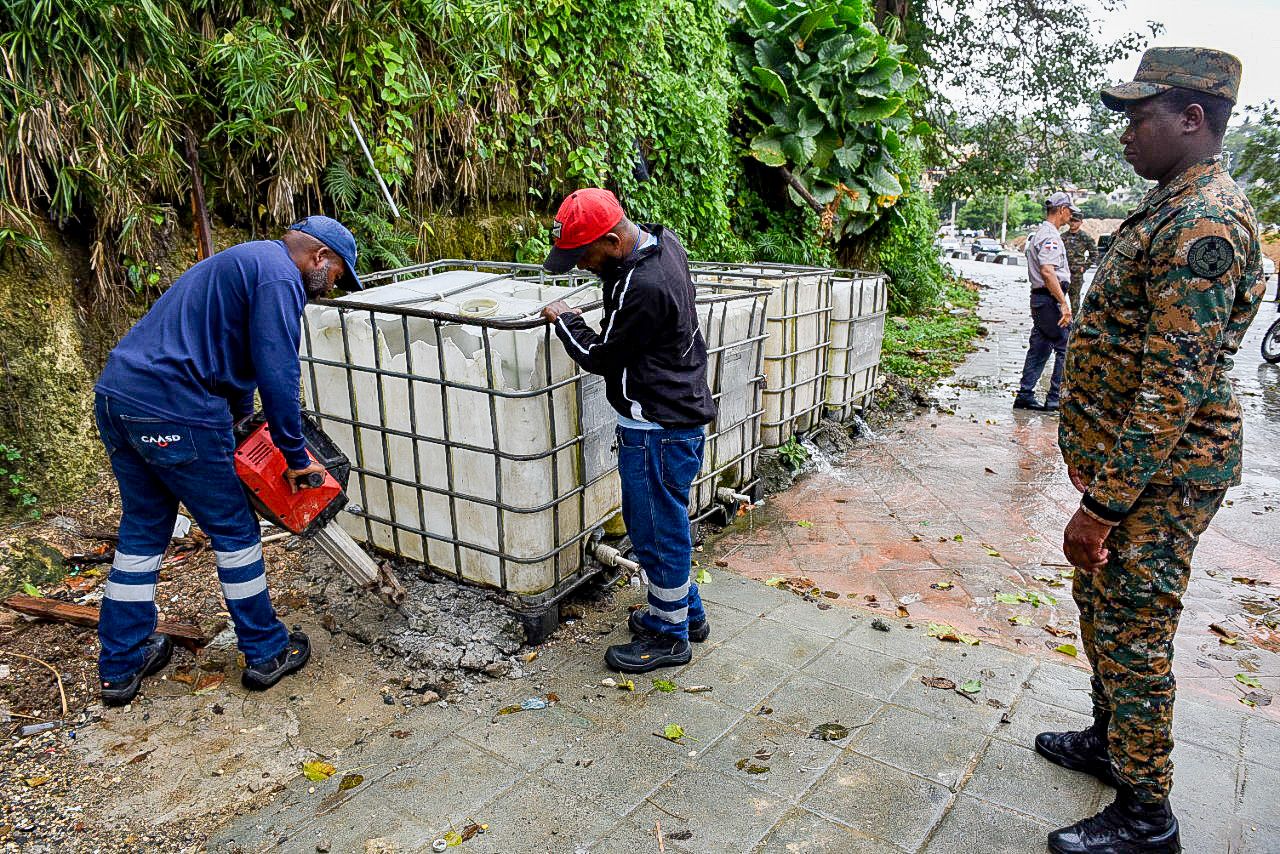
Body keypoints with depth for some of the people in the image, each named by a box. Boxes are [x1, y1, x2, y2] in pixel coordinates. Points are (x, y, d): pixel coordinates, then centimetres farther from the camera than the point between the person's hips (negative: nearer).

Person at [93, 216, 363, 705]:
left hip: (114, 396, 10)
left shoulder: (245, 262, 24)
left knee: (142, 531, 19)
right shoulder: (279, 275, -8)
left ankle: (120, 666, 28)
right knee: (234, 530, 6)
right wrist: (296, 457, -7)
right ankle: (266, 652, 20)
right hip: (172, 411, -10)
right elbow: (277, 375, -16)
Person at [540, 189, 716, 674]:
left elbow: (601, 356, -16)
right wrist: (606, 271, 5)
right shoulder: (662, 239, 2)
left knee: (657, 530, 5)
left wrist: (563, 319, -1)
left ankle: (669, 637, 23)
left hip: (658, 429, -10)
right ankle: (685, 611, 38)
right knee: (654, 523, 22)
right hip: (678, 412, 10)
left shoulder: (644, 288, -29)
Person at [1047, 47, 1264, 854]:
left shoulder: (1203, 224, -21)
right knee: (1102, 606, 21)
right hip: (1129, 457, 10)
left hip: (1158, 475, -10)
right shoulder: (1173, 207, 12)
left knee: (1134, 634, 1)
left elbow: (1173, 389, -26)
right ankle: (1110, 739, 40)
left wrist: (1103, 506, -24)